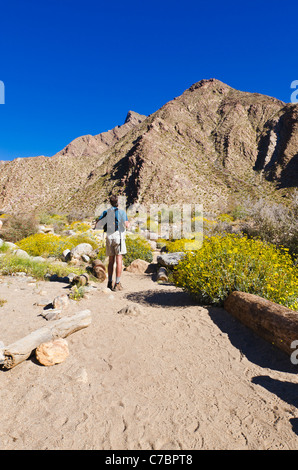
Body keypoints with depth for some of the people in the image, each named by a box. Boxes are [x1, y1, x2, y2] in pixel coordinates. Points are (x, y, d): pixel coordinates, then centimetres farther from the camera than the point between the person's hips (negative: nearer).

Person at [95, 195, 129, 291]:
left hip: (109, 238, 4)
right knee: (119, 261, -3)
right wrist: (128, 223, 12)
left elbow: (97, 224, 7)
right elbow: (126, 225, -12)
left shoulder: (106, 212, 8)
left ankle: (110, 283, 14)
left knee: (111, 261, 12)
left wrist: (98, 218, 28)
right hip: (119, 237, -4)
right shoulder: (122, 212, -3)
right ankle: (117, 284, -5)